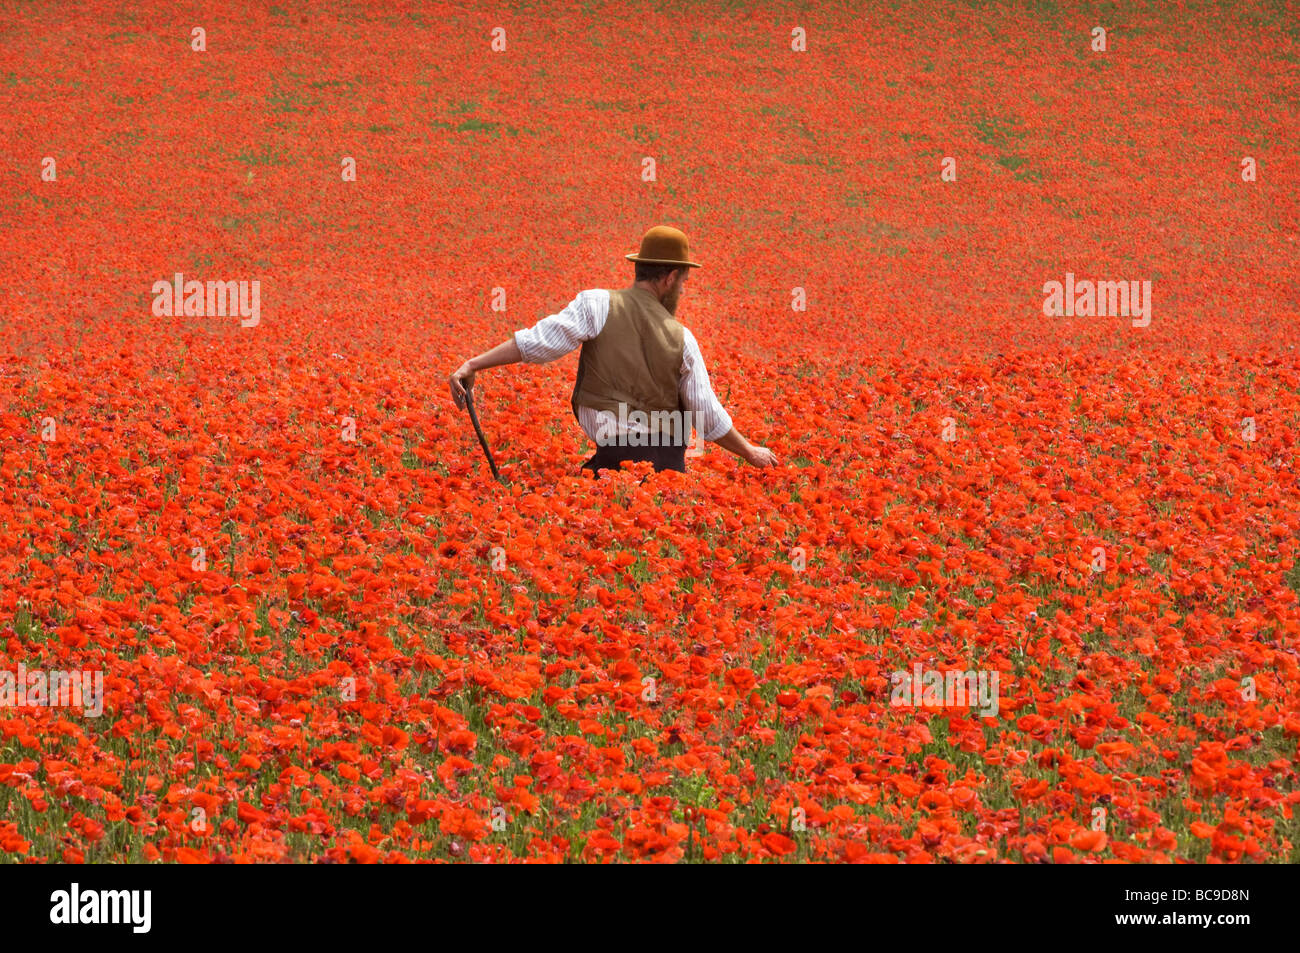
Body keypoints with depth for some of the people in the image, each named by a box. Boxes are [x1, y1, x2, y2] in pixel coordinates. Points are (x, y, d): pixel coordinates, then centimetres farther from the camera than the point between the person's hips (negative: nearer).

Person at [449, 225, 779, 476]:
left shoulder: (597, 306, -3)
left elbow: (538, 342, -12)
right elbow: (710, 418, 8)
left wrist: (473, 365, -9)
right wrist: (750, 453, 23)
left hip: (615, 455, -3)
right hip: (668, 462, 3)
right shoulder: (682, 339, 5)